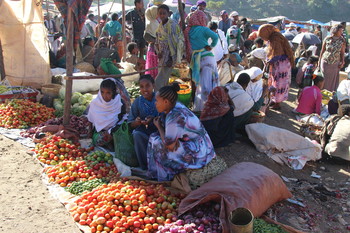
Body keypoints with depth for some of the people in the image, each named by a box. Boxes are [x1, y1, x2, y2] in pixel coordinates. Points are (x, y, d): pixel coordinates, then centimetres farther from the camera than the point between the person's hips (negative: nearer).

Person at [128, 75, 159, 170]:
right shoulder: (137, 102, -1)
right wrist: (136, 122, -25)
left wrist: (154, 120, -27)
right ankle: (145, 167, -21)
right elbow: (131, 124, -1)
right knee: (137, 134, -30)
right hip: (144, 131, 2)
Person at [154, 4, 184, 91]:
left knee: (159, 81, -10)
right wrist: (158, 52, -2)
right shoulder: (160, 26, 9)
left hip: (169, 57, -8)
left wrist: (171, 58, -18)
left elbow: (176, 42, -17)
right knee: (164, 81, 17)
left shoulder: (173, 25, -15)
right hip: (162, 57, 8)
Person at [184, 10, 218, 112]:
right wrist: (211, 46, -4)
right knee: (208, 83, -1)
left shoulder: (188, 30, 8)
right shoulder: (203, 29, -6)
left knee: (200, 83, 13)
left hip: (195, 60, 5)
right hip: (207, 57, -5)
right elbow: (215, 36, -18)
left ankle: (197, 107, 16)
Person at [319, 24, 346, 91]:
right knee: (324, 80, 8)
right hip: (325, 62, 0)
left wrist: (342, 62, -12)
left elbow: (342, 53, 1)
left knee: (333, 81, 7)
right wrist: (319, 61, 6)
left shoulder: (342, 41, -5)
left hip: (335, 64, 0)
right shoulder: (327, 39, -6)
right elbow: (322, 51, 3)